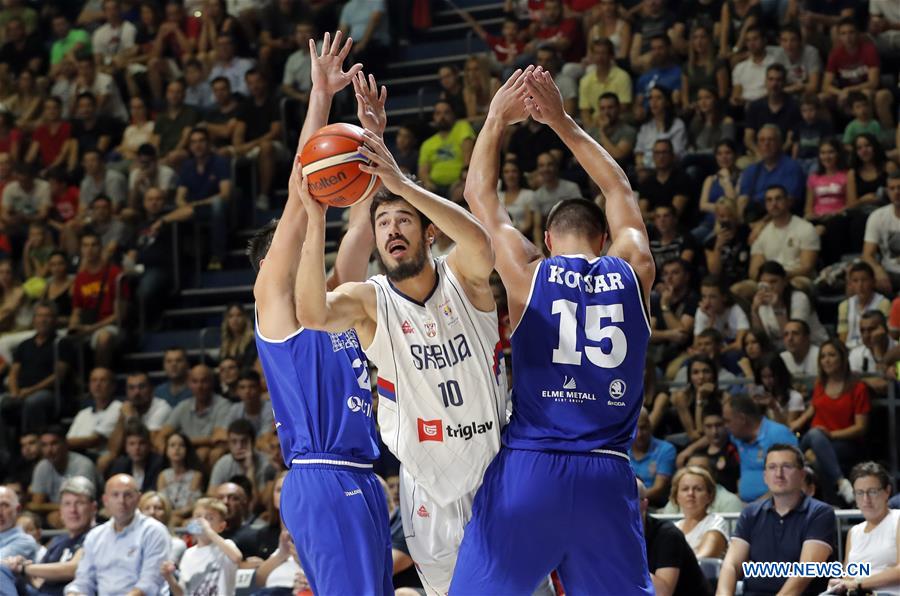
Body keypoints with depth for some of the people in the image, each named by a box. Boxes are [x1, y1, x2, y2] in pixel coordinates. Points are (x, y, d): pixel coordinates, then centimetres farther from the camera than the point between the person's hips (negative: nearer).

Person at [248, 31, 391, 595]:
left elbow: (363, 222, 19)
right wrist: (320, 97, -8)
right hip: (321, 479, -8)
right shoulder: (275, 299, 0)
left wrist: (371, 136, 14)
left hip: (362, 480, 8)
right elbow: (300, 193, -5)